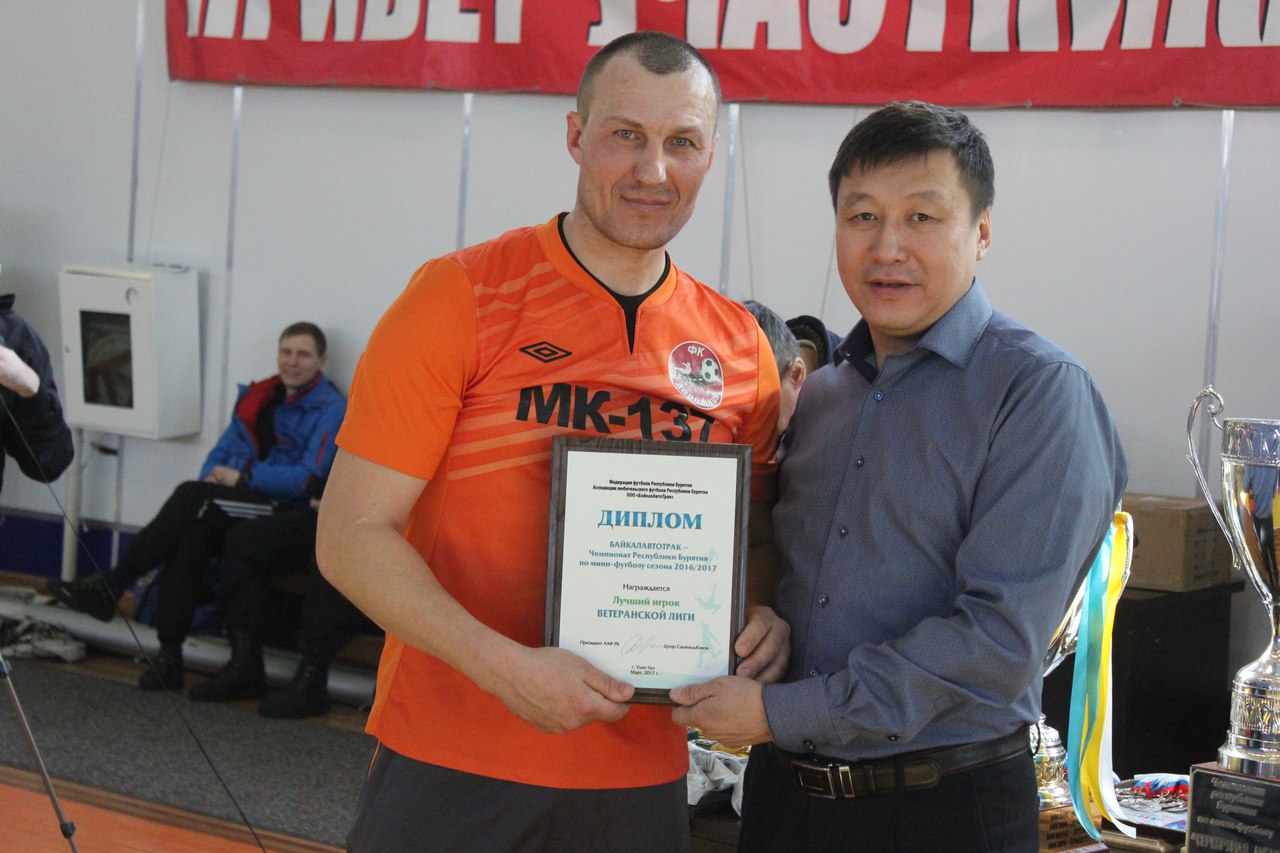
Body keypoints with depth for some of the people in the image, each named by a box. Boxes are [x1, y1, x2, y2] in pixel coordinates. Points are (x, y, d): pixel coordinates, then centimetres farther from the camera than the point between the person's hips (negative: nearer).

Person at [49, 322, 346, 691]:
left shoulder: (330, 408, -2)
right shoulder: (258, 396, 20)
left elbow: (310, 478, -13)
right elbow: (223, 450, 22)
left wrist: (242, 477, -13)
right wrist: (212, 477, -1)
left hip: (282, 510, -6)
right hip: (236, 502, 6)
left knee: (192, 496, -27)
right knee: (193, 533, -28)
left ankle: (110, 587, -23)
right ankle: (169, 654, -29)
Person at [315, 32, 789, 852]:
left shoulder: (740, 347, 3)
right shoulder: (461, 296, -8)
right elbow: (352, 535, -10)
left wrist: (765, 619, -5)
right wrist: (505, 667, -21)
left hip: (640, 775, 4)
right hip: (448, 762, -3)